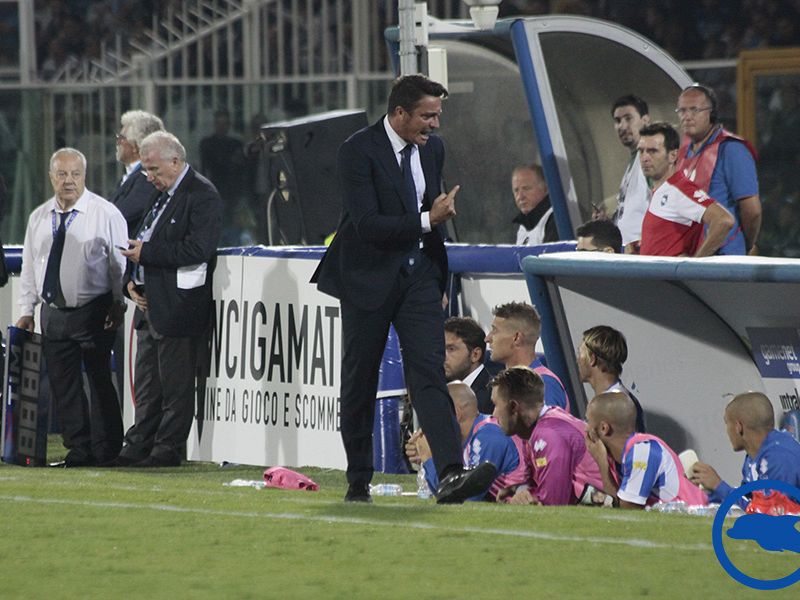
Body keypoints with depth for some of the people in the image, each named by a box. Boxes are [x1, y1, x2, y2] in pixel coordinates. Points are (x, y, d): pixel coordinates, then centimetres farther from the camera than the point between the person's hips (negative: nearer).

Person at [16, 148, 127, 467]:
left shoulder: (105, 213, -4)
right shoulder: (39, 218, 11)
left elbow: (121, 263, -2)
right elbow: (29, 267, 15)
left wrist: (118, 304, -6)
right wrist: (26, 310, 10)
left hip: (93, 313, -5)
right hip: (53, 314, 5)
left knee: (100, 379, -2)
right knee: (63, 384, 5)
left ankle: (104, 450, 4)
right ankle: (78, 449, 12)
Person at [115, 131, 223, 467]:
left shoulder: (202, 196, -11)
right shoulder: (163, 195, 17)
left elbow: (197, 250, -22)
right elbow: (143, 243, 24)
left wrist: (146, 253, -18)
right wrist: (132, 280, 6)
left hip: (178, 308, -9)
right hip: (152, 306, 9)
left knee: (175, 385, -2)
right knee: (147, 385, 12)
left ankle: (168, 449, 2)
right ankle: (139, 446, 17)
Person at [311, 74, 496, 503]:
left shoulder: (433, 149, 7)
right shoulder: (358, 151, -14)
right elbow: (367, 225, -21)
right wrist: (427, 221, -24)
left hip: (419, 275, 4)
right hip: (369, 279, -4)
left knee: (429, 374, -11)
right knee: (359, 383, 6)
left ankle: (450, 475, -24)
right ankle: (358, 482, 17)